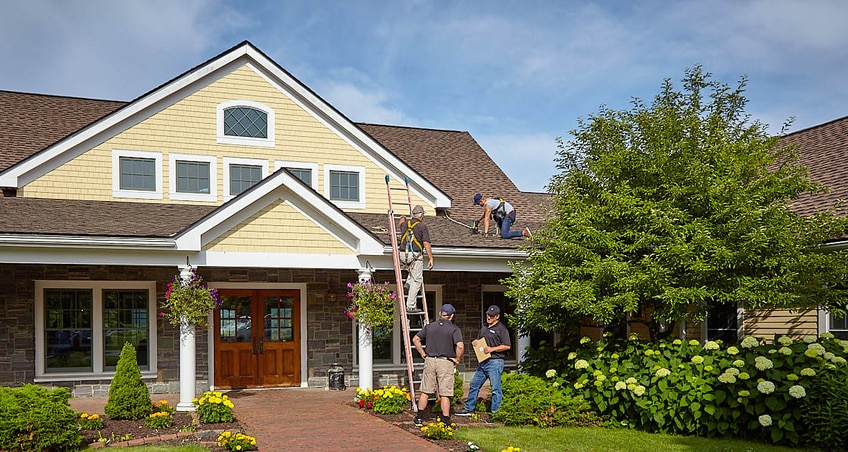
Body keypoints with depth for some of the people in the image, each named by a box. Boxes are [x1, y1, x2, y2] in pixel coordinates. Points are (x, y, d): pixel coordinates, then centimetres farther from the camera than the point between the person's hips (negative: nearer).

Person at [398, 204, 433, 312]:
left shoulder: (405, 223, 11)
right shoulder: (423, 226, -4)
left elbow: (400, 225, 38)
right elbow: (426, 244, -10)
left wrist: (402, 218, 60)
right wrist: (431, 259, -7)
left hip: (403, 254, 6)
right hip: (415, 255, -6)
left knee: (411, 270, 37)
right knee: (416, 280, 0)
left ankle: (408, 283, 14)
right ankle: (411, 306, -3)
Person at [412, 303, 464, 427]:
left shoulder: (429, 326, 7)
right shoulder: (454, 329, -6)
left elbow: (415, 339, 10)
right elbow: (460, 346, -20)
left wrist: (423, 354, 13)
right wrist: (457, 359, -6)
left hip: (430, 361, 4)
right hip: (446, 363, -3)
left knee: (425, 392, 12)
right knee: (445, 394, 2)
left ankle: (419, 418, 17)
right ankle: (446, 421, 4)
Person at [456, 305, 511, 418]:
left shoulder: (501, 329, -6)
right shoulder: (484, 327, 18)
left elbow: (507, 346, -13)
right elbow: (478, 339, 30)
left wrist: (492, 349, -17)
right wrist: (475, 342, 6)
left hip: (495, 362, -8)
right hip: (483, 362, 8)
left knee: (496, 388, -4)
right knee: (474, 385, 13)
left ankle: (495, 412, 0)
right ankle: (468, 408, 23)